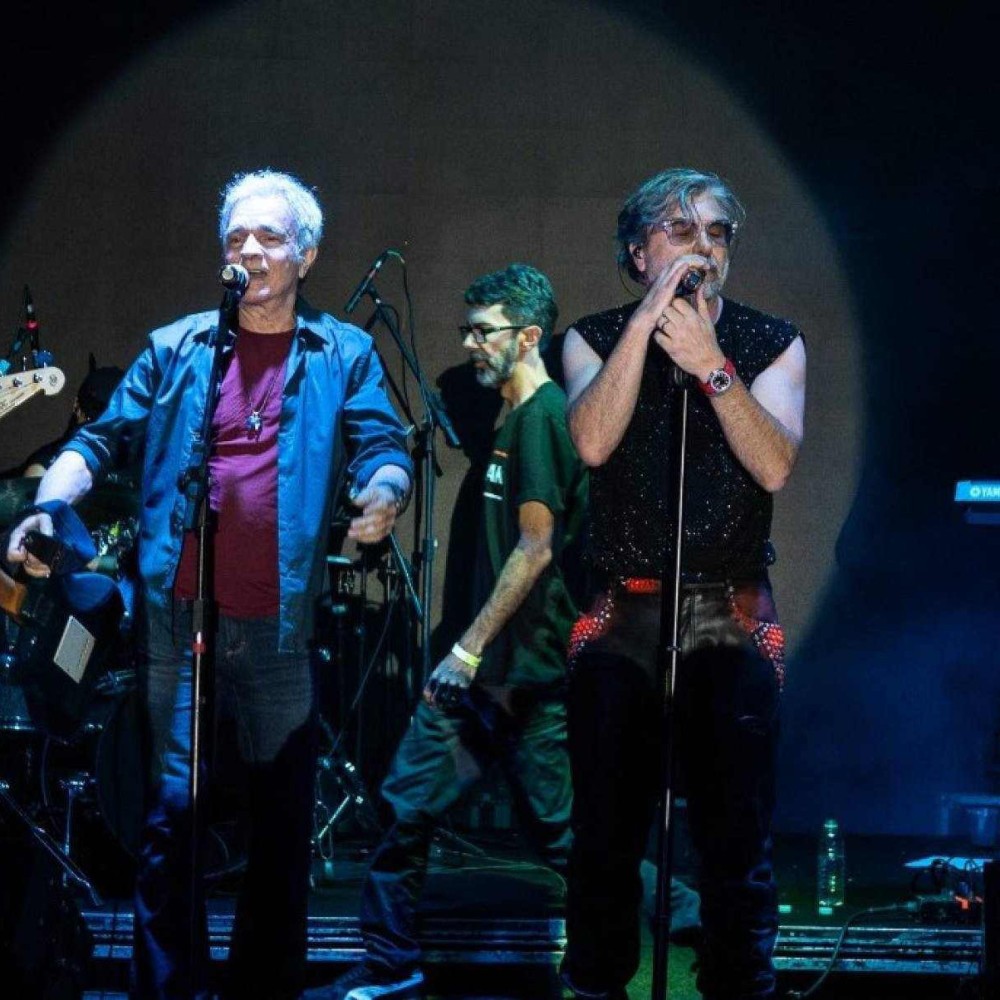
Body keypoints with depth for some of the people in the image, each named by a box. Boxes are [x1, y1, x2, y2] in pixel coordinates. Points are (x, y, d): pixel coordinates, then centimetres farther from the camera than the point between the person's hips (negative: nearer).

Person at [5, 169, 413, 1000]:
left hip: (281, 622, 0)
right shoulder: (176, 350, 10)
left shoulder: (343, 356, 8)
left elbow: (384, 449, -1)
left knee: (284, 816, 6)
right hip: (178, 616, 0)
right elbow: (103, 438, 6)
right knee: (170, 813, 0)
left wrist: (382, 494, -24)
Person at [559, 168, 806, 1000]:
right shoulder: (596, 340, 6)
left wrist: (710, 364, -20)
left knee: (737, 844, -4)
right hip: (621, 618, 1)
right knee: (606, 837, 3)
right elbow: (593, 441, -14)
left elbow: (775, 466, -11)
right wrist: (646, 321, -17)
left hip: (731, 622, 0)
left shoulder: (770, 343, 5)